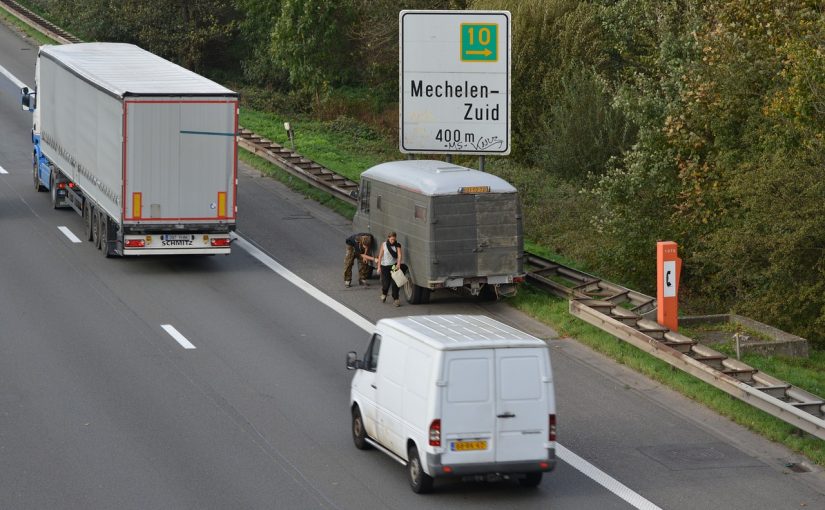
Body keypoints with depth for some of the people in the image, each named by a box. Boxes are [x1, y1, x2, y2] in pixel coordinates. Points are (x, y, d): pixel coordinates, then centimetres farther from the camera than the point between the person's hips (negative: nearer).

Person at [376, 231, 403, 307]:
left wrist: (398, 263, -32)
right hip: (385, 266, 0)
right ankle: (384, 294, 35)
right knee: (386, 283, 2)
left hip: (394, 265, 0)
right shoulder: (384, 245, -3)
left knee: (395, 283, -8)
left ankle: (395, 299, 1)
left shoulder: (397, 245, -3)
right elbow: (380, 256, -2)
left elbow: (399, 254, -15)